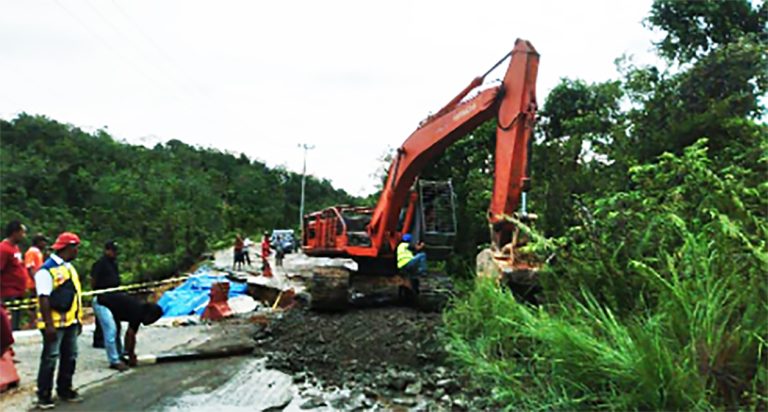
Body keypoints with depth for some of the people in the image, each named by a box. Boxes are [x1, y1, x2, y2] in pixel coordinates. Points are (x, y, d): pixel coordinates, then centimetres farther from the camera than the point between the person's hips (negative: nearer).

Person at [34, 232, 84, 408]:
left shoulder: (69, 267, 15)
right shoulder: (47, 270, -14)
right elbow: (44, 299, -19)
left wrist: (79, 319, 18)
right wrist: (48, 324, -22)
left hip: (71, 321, 9)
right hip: (55, 323, -9)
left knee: (70, 357, 13)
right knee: (50, 358, -2)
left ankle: (65, 390, 25)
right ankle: (43, 396, 7)